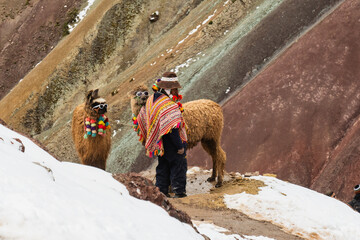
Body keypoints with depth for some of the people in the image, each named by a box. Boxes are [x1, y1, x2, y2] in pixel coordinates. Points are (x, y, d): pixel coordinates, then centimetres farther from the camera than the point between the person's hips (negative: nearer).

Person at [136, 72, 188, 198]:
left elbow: (141, 119, 16)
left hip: (159, 142, 8)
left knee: (162, 166, 18)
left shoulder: (151, 100, 5)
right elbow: (172, 128, -28)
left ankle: (161, 190, 21)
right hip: (171, 143, -8)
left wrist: (147, 140, 26)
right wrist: (180, 146, -23)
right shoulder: (169, 105, -23)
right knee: (178, 164, 4)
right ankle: (179, 191, 6)